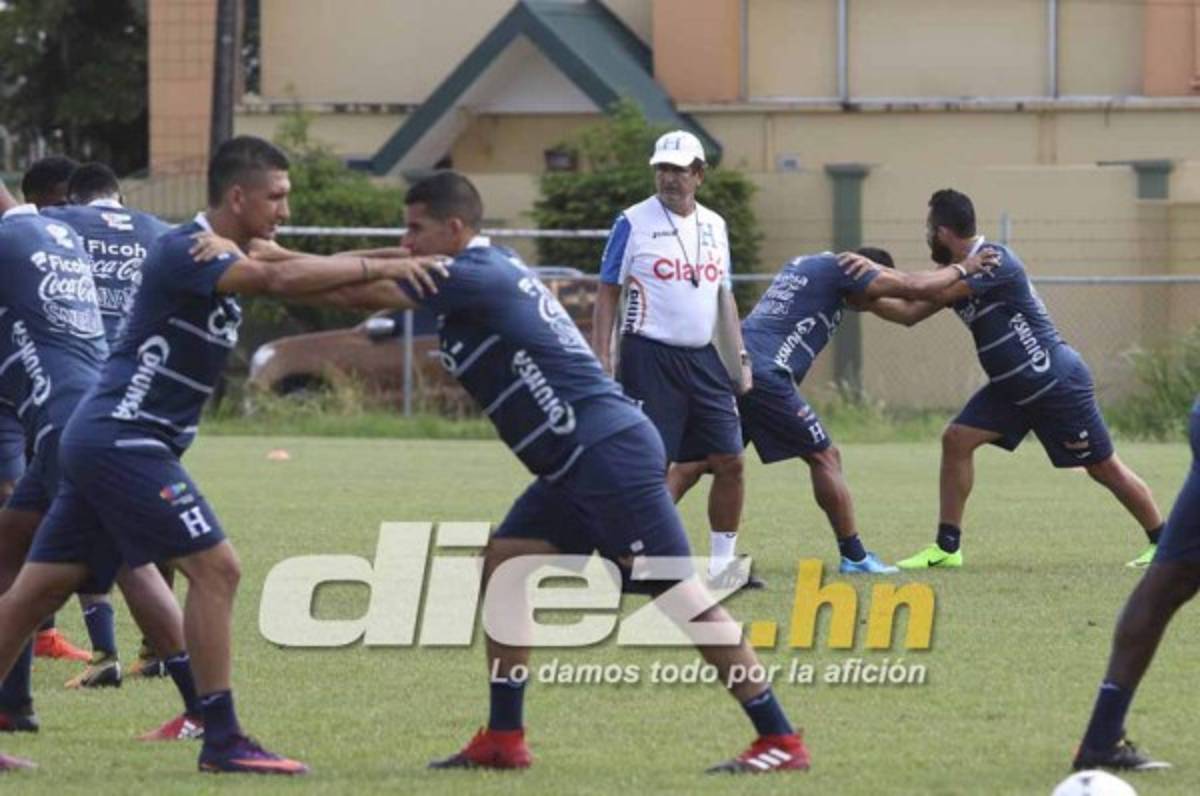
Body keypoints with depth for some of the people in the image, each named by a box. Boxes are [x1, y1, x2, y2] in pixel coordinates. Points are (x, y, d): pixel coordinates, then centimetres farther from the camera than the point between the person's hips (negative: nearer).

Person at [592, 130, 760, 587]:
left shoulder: (714, 225, 12)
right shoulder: (634, 223, -4)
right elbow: (608, 292, -2)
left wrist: (741, 356, 13)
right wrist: (600, 358, -10)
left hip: (702, 359, 6)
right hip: (650, 357, -6)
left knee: (730, 460, 3)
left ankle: (723, 562, 14)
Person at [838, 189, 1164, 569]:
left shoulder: (995, 262, -22)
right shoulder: (957, 273, 5)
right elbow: (910, 313, 4)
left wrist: (875, 271, -27)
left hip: (1057, 380, -9)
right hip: (1013, 385, 9)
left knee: (1103, 467, 0)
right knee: (956, 440, -3)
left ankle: (1161, 543, 15)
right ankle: (947, 547, 1)